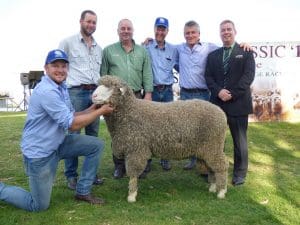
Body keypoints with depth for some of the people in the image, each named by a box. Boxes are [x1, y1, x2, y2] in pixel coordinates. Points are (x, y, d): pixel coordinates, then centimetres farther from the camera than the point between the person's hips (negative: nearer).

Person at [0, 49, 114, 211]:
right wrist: (101, 111, -16)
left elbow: (70, 117, 10)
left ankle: (82, 191, 11)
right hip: (39, 151, -9)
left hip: (57, 144, 9)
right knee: (39, 205, 2)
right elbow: (73, 124, -24)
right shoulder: (46, 91, -25)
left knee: (96, 145, 0)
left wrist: (92, 109, -4)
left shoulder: (61, 88, 7)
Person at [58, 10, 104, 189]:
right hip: (75, 92, -5)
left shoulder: (99, 48, 18)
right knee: (73, 134, -4)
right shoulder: (68, 43, 3)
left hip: (94, 93, 5)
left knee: (93, 134, 8)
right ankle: (71, 175, 6)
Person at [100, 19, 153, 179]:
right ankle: (119, 165, 16)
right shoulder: (108, 50, 9)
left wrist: (148, 93, -3)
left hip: (137, 96, 1)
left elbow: (147, 74, 7)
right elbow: (103, 75, 7)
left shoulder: (142, 51, 13)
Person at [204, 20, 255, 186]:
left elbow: (249, 75, -7)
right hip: (217, 102, 3)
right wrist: (218, 91, -13)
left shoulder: (246, 52, 4)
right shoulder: (213, 55, 14)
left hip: (238, 102, -3)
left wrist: (232, 94, -16)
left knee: (239, 140, 6)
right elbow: (208, 77, 5)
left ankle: (240, 174, 18)